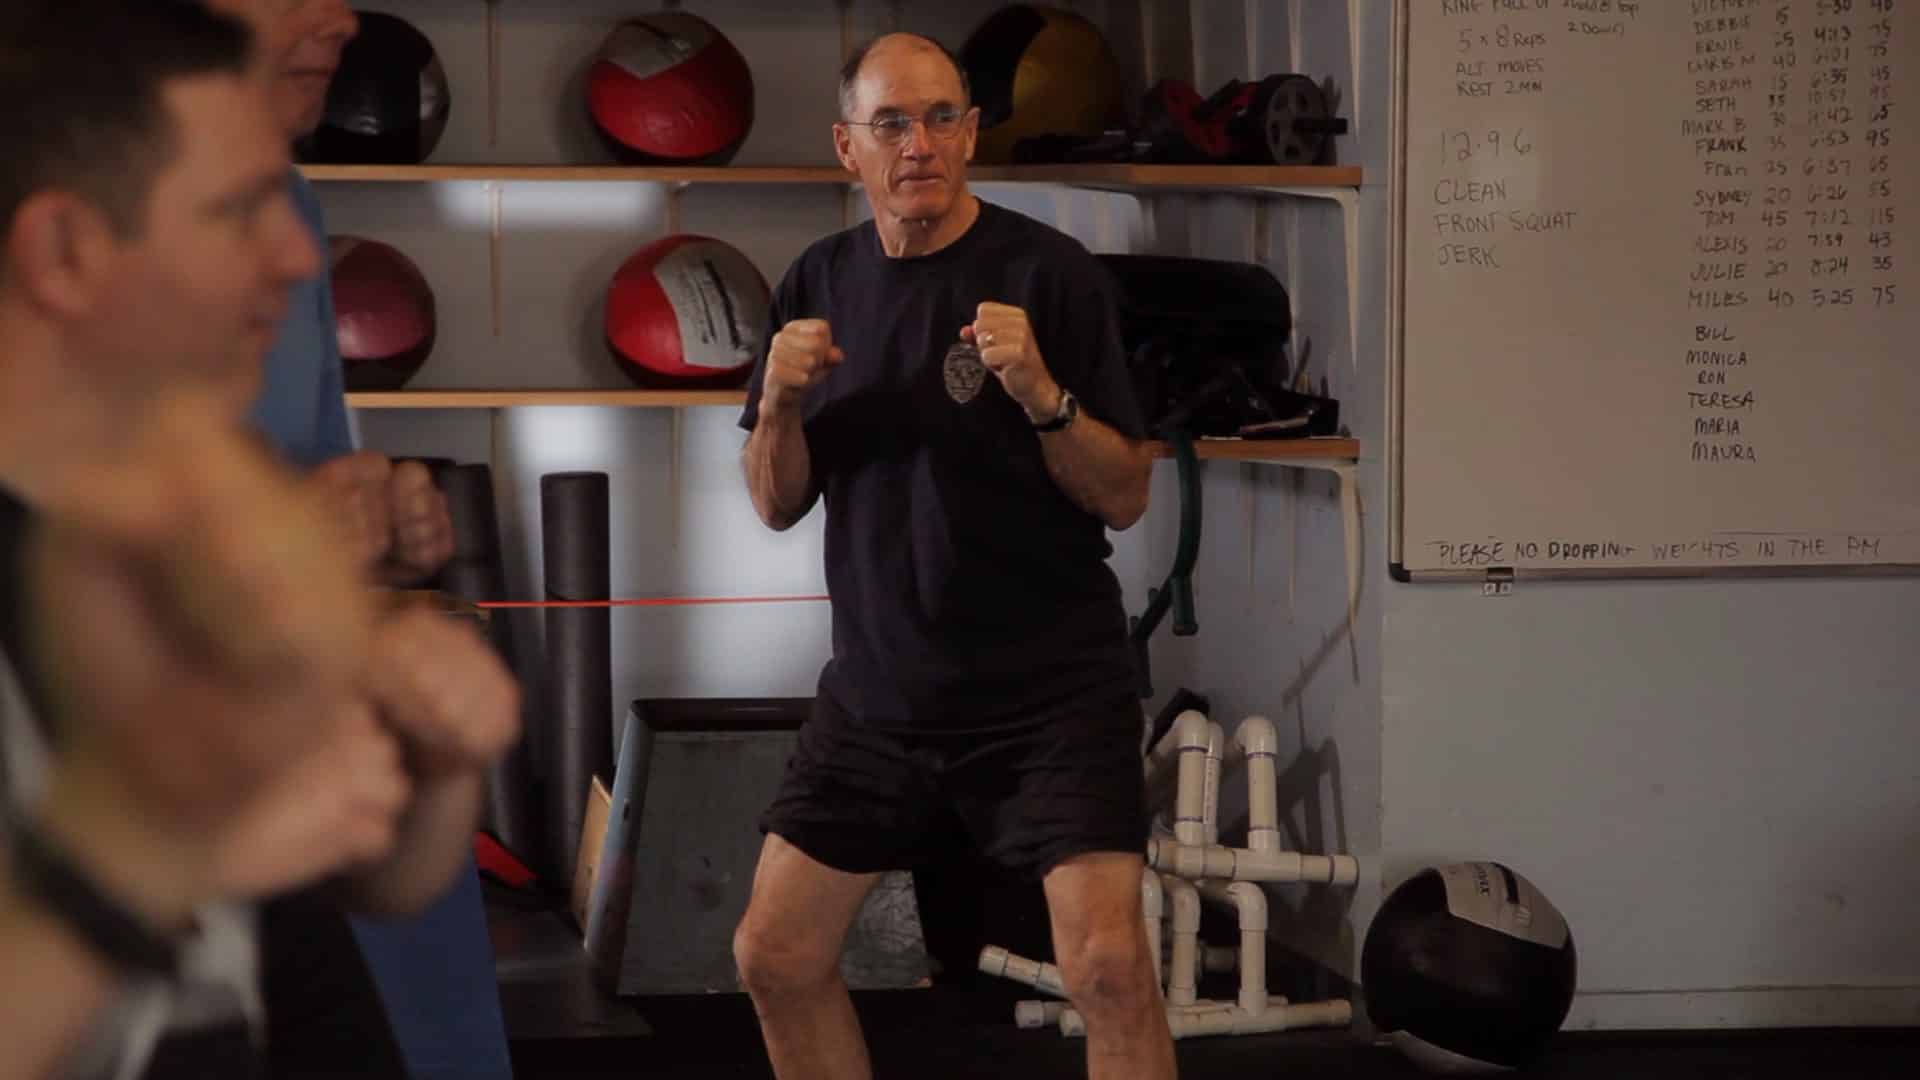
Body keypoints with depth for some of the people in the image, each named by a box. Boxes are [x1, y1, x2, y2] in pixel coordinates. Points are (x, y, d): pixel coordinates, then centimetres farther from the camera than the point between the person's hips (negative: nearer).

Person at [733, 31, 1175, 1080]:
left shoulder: (1049, 272, -9)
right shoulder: (821, 281, 6)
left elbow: (1125, 497, -9)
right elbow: (779, 504, 9)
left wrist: (1040, 393, -26)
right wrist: (779, 399, -11)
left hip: (1048, 679, -5)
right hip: (878, 682, 5)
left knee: (1108, 962, -18)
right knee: (775, 955, 6)